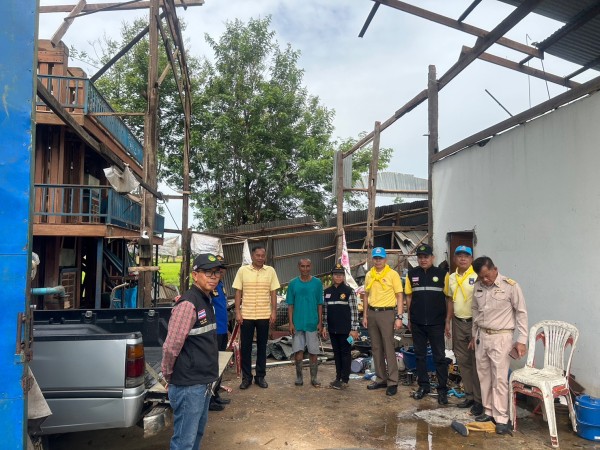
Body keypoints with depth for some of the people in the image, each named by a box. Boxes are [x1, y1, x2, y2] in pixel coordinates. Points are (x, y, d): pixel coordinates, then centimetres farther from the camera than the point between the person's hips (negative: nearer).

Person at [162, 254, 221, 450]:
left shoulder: (206, 301, 9)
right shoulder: (188, 304, -20)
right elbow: (171, 347, -22)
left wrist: (207, 379, 15)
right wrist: (169, 376, -8)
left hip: (203, 383, 9)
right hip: (188, 386, -9)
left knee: (197, 433, 22)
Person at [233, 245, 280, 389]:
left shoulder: (270, 271, 2)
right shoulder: (242, 270, -1)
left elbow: (273, 292, 4)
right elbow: (238, 292, 1)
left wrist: (274, 311, -2)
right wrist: (237, 311, -4)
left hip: (264, 315, 1)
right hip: (246, 315, -1)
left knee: (262, 346, 10)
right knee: (245, 347, 5)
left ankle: (260, 376, 22)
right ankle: (246, 377, 18)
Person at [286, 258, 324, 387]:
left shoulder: (317, 283, 1)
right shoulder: (293, 283, 1)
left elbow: (320, 304, 4)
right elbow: (290, 305, 3)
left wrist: (320, 322, 0)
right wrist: (291, 323, -4)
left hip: (312, 323, 0)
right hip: (297, 323, 0)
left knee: (313, 351, 6)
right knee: (298, 350, 4)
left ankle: (314, 378, 19)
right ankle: (299, 377, 20)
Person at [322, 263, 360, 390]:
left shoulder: (349, 291, -6)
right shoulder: (327, 291, 7)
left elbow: (354, 310, -8)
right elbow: (325, 310, 11)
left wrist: (354, 329, -11)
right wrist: (324, 326, 8)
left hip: (345, 329, -4)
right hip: (332, 329, 5)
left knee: (345, 353, 3)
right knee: (336, 353, 13)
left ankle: (345, 380, 10)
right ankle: (338, 377, 23)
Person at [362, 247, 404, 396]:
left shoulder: (393, 274, -6)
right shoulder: (369, 275, 9)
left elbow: (399, 296, -6)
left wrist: (399, 317, -12)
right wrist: (365, 315, 10)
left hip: (387, 313, -5)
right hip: (372, 313, 5)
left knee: (389, 348, -3)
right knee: (376, 348, 11)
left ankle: (392, 382, 5)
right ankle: (381, 379, 22)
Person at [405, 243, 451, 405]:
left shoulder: (442, 274, -3)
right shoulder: (412, 274, 5)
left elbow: (449, 299, -1)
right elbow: (409, 297, 10)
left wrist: (447, 321, -4)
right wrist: (409, 319, 8)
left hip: (436, 323, -3)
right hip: (417, 323, 3)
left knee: (439, 357, 3)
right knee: (420, 355, 12)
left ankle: (442, 390, 14)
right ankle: (423, 386, 25)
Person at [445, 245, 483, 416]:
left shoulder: (477, 277, -12)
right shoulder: (451, 278, 9)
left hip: (474, 323, -6)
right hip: (458, 323, 6)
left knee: (476, 362, 1)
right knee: (462, 360, 13)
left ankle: (479, 399, 12)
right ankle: (469, 395, 25)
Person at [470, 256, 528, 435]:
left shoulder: (510, 286, -13)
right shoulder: (478, 286, 2)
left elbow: (521, 312, -7)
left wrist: (522, 340, -9)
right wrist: (474, 336, 18)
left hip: (501, 337, -5)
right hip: (481, 336, 5)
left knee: (500, 379, -3)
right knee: (484, 376, 12)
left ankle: (501, 418, 6)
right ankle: (488, 411, 25)